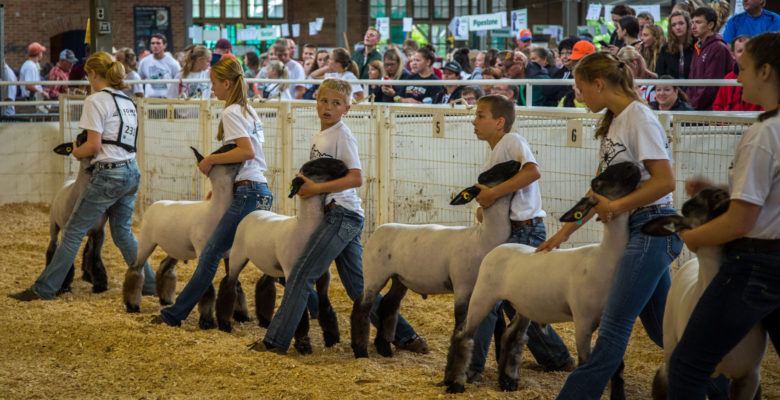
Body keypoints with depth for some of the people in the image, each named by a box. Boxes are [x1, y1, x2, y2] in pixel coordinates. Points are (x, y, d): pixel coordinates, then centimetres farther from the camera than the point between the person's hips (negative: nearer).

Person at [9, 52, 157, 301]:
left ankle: (44, 288, 3)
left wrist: (77, 152, 5)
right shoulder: (128, 101, 14)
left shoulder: (96, 101, -10)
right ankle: (149, 283, 18)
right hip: (132, 172, 8)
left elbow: (94, 145, -14)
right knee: (122, 232, 19)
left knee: (73, 232, -1)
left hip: (108, 175, -8)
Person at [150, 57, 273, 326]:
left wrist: (212, 159, -12)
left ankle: (175, 315, -9)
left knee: (211, 254, -9)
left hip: (247, 193, -10)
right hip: (262, 190, 10)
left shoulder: (230, 113, -8)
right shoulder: (249, 112, 20)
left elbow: (247, 152, -21)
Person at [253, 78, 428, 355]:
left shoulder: (342, 135, -8)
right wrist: (304, 183, 7)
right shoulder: (318, 137, 18)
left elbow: (356, 178, -16)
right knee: (358, 286, 10)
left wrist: (316, 189, -18)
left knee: (301, 275, -9)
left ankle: (276, 340, -4)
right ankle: (405, 336, 13)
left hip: (343, 214, -9)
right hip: (343, 218, 9)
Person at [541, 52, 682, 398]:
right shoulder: (613, 123, 15)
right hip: (637, 228, 10)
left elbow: (665, 180, -19)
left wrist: (617, 206, -16)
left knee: (614, 325, -8)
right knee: (659, 326, 13)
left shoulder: (639, 118, -13)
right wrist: (565, 231, 18)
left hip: (652, 225, -10)